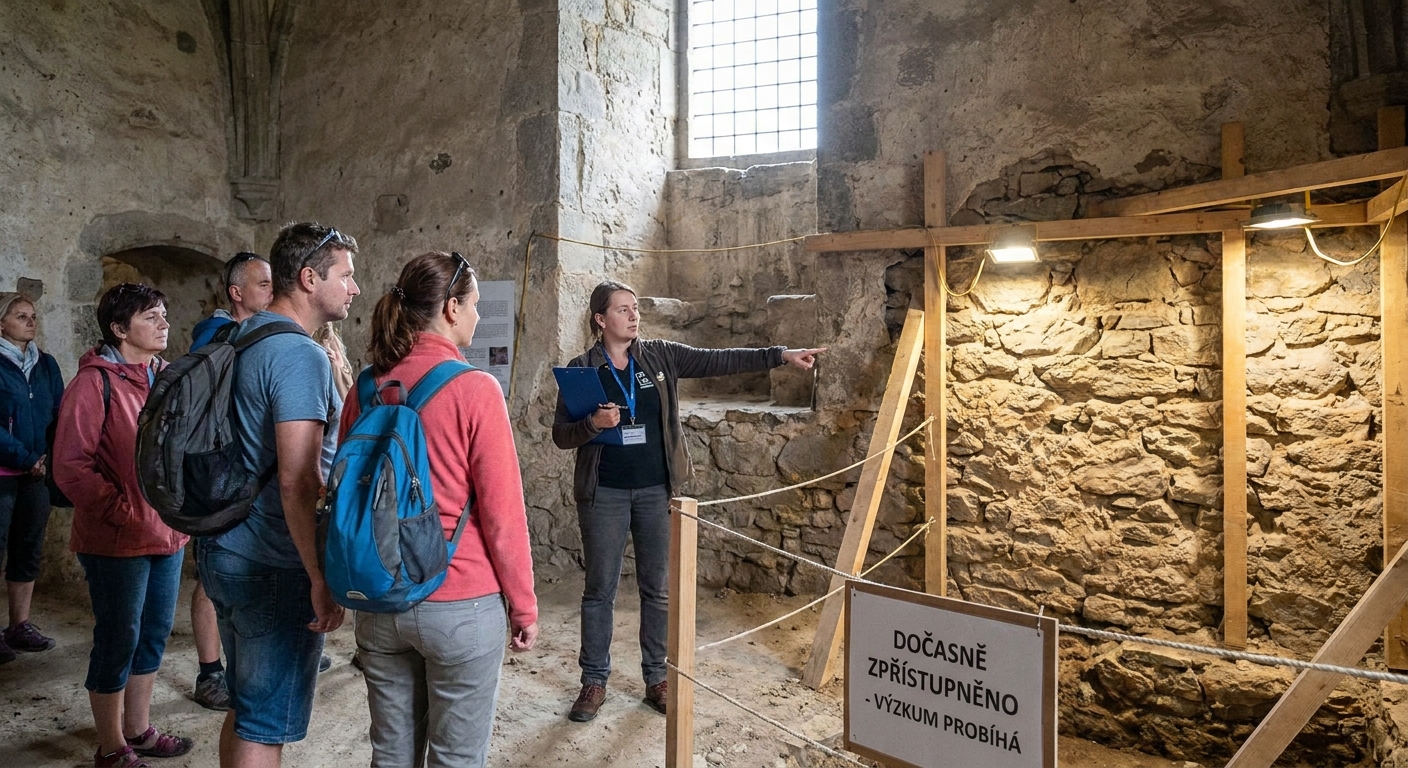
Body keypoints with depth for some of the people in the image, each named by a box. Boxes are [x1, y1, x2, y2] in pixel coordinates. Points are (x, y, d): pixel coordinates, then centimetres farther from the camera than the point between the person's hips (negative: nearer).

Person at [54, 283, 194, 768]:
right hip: (118, 541, -7)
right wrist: (123, 512, -16)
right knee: (118, 640, 5)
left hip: (167, 533, 7)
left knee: (154, 633, 17)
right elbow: (70, 465, -15)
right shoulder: (95, 382, -12)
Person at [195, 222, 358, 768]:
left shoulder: (238, 339, 11)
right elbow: (297, 479, -26)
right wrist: (322, 578, -21)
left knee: (245, 707, 22)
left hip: (226, 553, 9)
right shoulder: (300, 355, -19)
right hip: (275, 568, -9)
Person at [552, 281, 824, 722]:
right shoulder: (582, 368, -3)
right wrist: (593, 424, -23)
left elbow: (719, 361, -4)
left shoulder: (660, 357, 2)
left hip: (656, 491, 2)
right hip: (604, 494, -2)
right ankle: (594, 681, 23)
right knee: (600, 590, 8)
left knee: (657, 588, 10)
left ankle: (656, 678, 25)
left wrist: (781, 355, -11)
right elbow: (561, 435, -2)